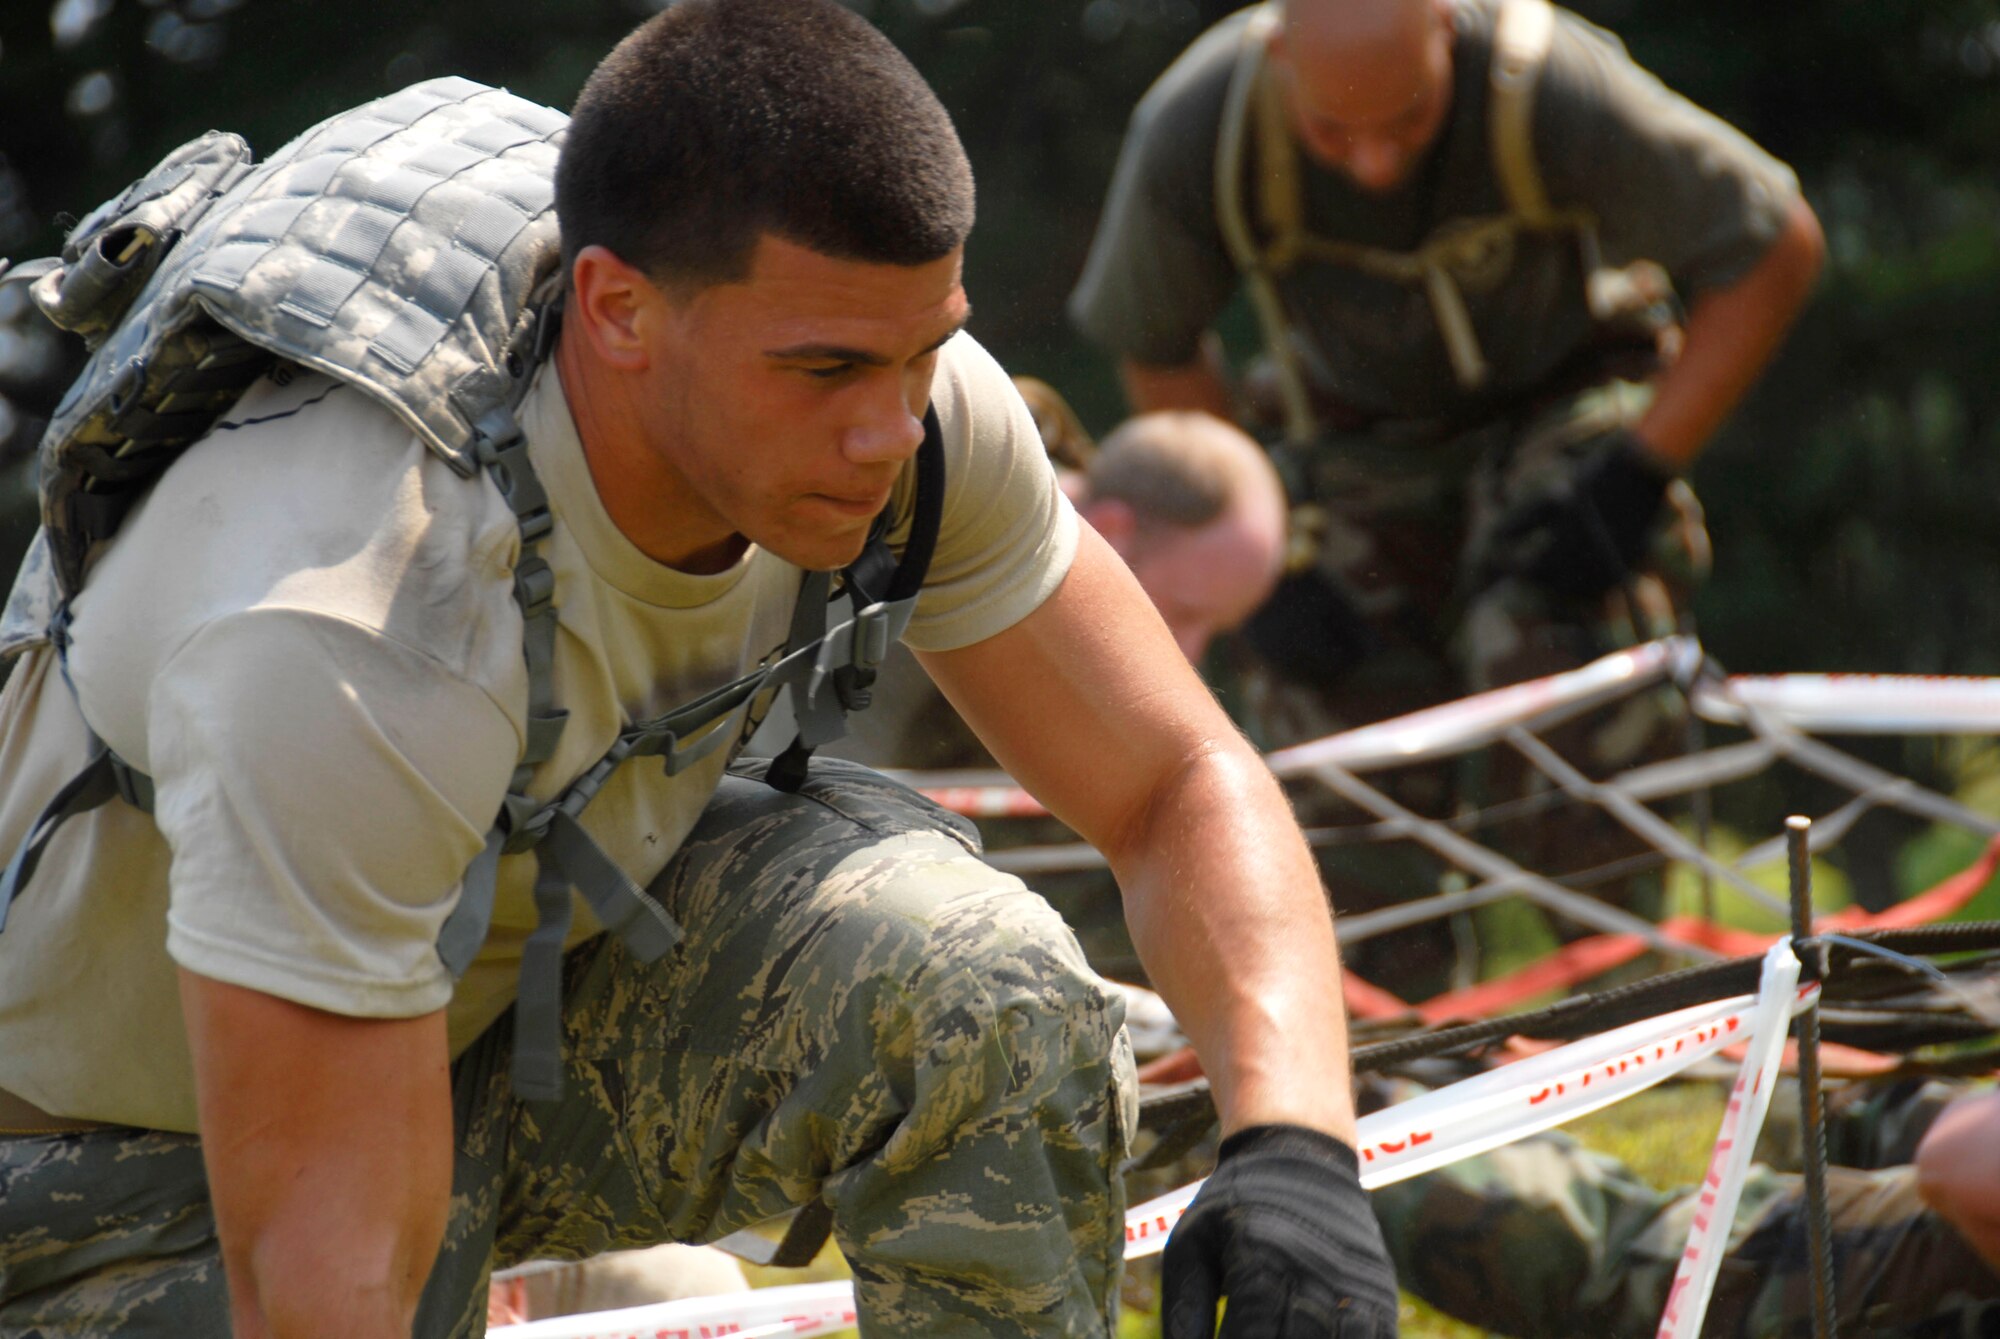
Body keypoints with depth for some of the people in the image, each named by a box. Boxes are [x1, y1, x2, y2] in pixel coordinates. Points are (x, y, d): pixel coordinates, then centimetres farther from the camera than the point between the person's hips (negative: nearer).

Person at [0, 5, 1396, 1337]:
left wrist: (1292, 1144, -30)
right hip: (152, 1142, -4)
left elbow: (1182, 782, -12)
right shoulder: (346, 631, -40)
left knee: (985, 991, -25)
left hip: (537, 967, 4)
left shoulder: (880, 384, -21)